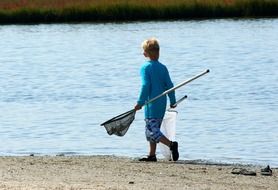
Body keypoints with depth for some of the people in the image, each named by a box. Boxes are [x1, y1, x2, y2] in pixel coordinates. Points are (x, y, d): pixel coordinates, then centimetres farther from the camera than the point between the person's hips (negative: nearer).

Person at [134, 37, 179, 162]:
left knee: (152, 130, -9)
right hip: (162, 104, 7)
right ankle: (152, 155, 15)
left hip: (152, 104, -7)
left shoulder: (145, 68, -8)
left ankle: (171, 144, -25)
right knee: (152, 129, 16)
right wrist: (173, 101, 17)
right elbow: (169, 85, 8)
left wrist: (140, 103, -13)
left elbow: (145, 86, -15)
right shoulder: (163, 68, 9)